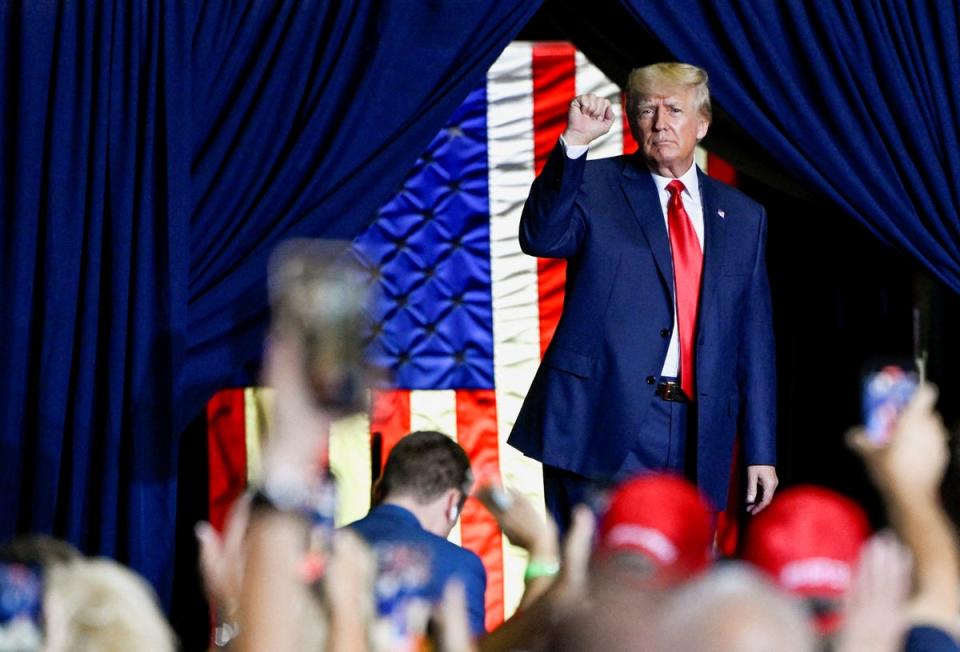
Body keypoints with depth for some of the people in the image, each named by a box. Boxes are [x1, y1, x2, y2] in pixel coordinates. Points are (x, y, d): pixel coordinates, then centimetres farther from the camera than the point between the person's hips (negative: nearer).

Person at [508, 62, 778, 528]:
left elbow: (754, 339, 15)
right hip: (605, 423, -3)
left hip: (696, 435, 3)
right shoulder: (594, 187, 6)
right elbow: (541, 239, -15)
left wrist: (761, 453, 10)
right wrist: (575, 142, -24)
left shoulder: (742, 217, 16)